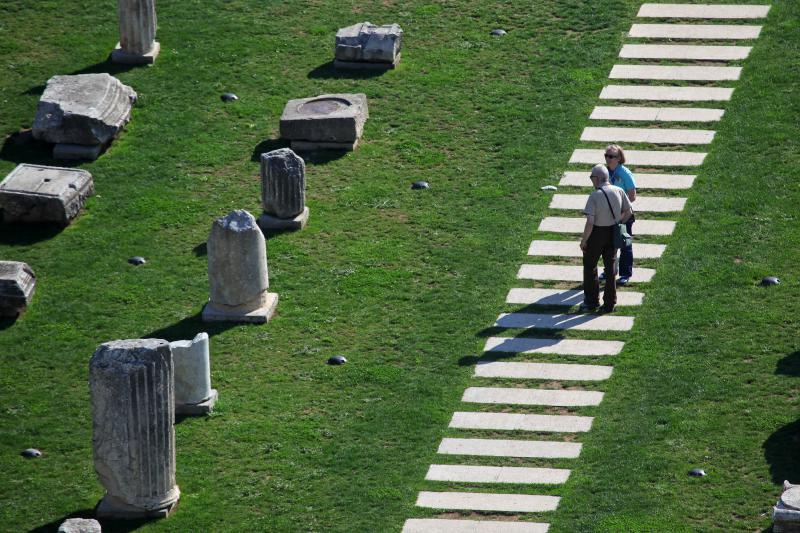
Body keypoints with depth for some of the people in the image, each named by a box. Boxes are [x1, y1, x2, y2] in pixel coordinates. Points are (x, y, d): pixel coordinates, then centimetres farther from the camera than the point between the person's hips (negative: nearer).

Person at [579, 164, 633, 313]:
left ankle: (592, 301, 21)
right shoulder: (619, 191, -6)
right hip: (613, 233, 5)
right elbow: (628, 212, 4)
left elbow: (590, 223, -24)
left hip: (597, 234, -5)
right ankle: (610, 303, 20)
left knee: (590, 267, 15)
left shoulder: (594, 196, -22)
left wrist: (583, 240, -12)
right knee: (610, 267, 16)